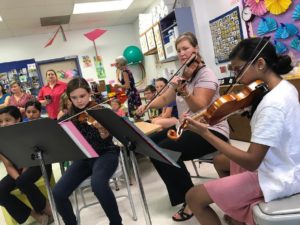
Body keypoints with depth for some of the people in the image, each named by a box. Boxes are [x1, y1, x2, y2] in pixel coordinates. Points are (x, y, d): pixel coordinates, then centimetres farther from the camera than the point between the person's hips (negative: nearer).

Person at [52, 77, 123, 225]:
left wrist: (102, 129, -39)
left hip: (105, 154, -4)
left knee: (97, 184, -36)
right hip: (83, 158, 4)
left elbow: (107, 139, -18)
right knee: (58, 194, -16)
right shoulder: (68, 118, 4)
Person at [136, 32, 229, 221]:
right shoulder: (182, 76, 14)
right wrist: (147, 106, 1)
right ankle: (181, 194, 9)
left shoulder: (206, 75, -11)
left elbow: (198, 107, -24)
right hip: (187, 128, 9)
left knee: (164, 151, -25)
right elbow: (165, 99, 15)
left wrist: (183, 90, -38)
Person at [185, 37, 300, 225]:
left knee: (194, 197, -7)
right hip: (282, 166, 9)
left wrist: (206, 134, -29)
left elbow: (251, 162, -29)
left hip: (276, 178, -9)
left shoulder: (272, 103, -29)